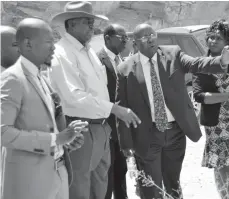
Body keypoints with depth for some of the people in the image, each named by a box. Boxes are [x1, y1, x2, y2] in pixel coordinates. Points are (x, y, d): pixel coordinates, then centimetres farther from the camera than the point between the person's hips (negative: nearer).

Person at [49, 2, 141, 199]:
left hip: (101, 127, 9)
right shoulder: (62, 53, -17)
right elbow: (75, 96, -25)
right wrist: (114, 108, -25)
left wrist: (108, 117, 8)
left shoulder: (88, 50, 11)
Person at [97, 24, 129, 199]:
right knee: (106, 173, 4)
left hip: (121, 124, 8)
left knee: (120, 170, 19)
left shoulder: (122, 61, 11)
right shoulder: (98, 60, -16)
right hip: (106, 124, -8)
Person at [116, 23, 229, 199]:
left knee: (173, 184, 19)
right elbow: (122, 107, -4)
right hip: (146, 135, -2)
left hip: (175, 131, 2)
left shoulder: (173, 54, 1)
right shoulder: (126, 69, -6)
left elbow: (196, 64, -15)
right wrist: (126, 143, -6)